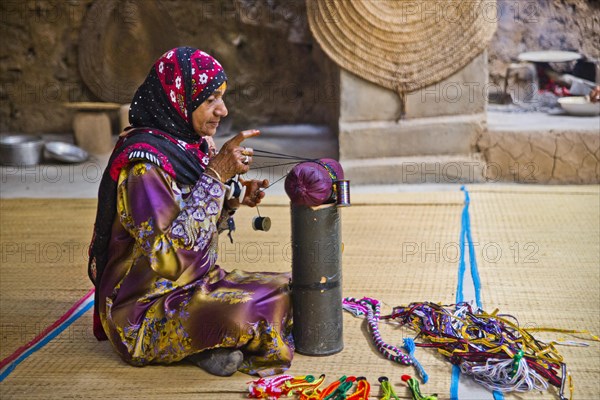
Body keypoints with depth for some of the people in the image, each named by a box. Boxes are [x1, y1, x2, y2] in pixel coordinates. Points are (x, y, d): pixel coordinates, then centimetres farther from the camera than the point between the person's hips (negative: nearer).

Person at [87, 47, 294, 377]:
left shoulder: (194, 147, 4)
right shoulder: (145, 160, -22)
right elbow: (168, 254, -29)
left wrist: (233, 202, -5)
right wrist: (216, 177, -26)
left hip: (196, 283, 9)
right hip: (145, 309, -9)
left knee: (286, 289, 5)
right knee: (250, 311, -29)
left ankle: (207, 346, -2)